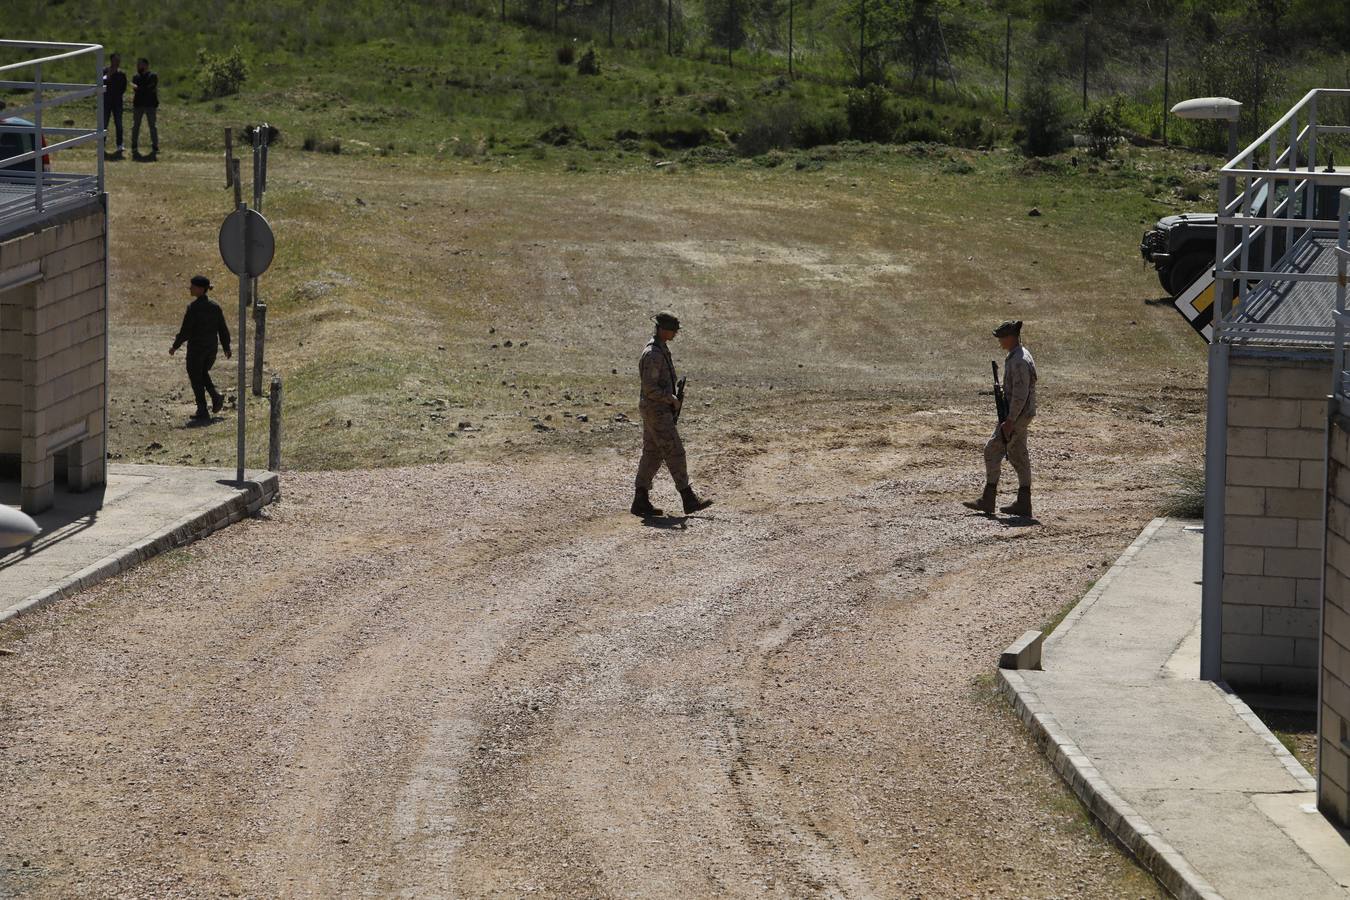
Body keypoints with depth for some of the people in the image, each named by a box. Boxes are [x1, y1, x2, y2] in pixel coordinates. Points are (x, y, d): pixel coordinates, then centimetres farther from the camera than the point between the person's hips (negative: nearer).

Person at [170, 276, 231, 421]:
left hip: (196, 349, -6)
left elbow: (185, 331, -17)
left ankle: (203, 412, 7)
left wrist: (175, 347, -5)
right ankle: (216, 396, 5)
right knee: (203, 374, 26)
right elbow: (223, 329, 6)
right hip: (211, 348, 6)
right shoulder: (214, 306, 2)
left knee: (196, 379, 6)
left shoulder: (193, 308, -17)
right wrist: (226, 348, 15)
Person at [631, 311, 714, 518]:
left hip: (656, 410, 10)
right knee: (675, 453, -7)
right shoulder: (653, 354, -21)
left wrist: (673, 400, 14)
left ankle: (641, 502, 11)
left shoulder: (661, 349, 13)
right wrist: (672, 399, -15)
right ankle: (689, 500, -4)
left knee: (652, 455, 10)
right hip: (656, 410, -10)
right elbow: (650, 387, -24)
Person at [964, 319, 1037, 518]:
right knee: (1018, 456, 10)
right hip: (1022, 414, 10)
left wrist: (1010, 421, -24)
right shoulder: (1018, 356, 13)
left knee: (993, 450, -5)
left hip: (1017, 414, -10)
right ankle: (1023, 503, 11)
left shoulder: (1019, 361, -21)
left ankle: (987, 500, -1)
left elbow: (1020, 394, -25)